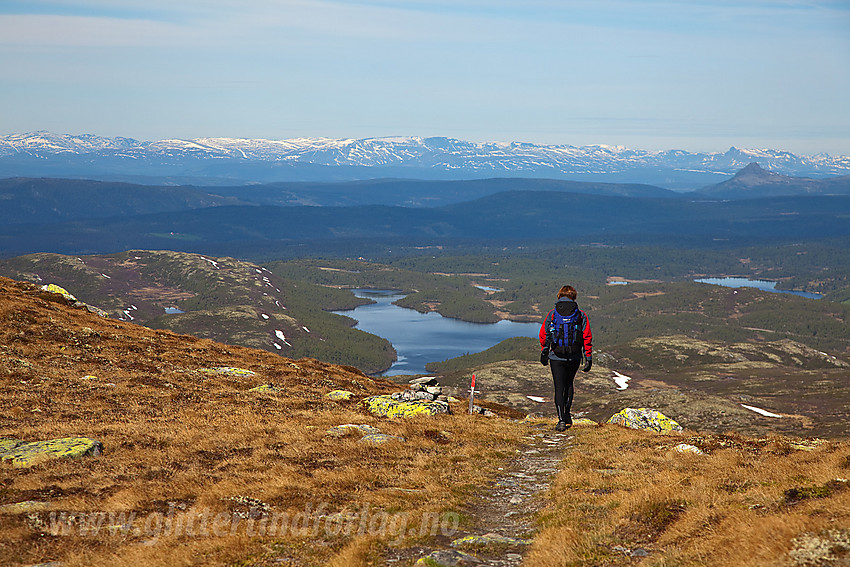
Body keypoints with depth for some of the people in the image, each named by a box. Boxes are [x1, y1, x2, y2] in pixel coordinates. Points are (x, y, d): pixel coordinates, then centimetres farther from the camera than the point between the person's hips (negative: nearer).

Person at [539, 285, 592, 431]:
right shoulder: (581, 315, -2)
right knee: (569, 385, 22)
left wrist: (544, 353, 18)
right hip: (575, 358, 2)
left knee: (559, 388, 1)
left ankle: (562, 420, -10)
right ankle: (567, 416, 28)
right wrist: (588, 358, 2)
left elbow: (543, 335, 4)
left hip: (557, 358, -2)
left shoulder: (552, 314, -2)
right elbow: (587, 337, -3)